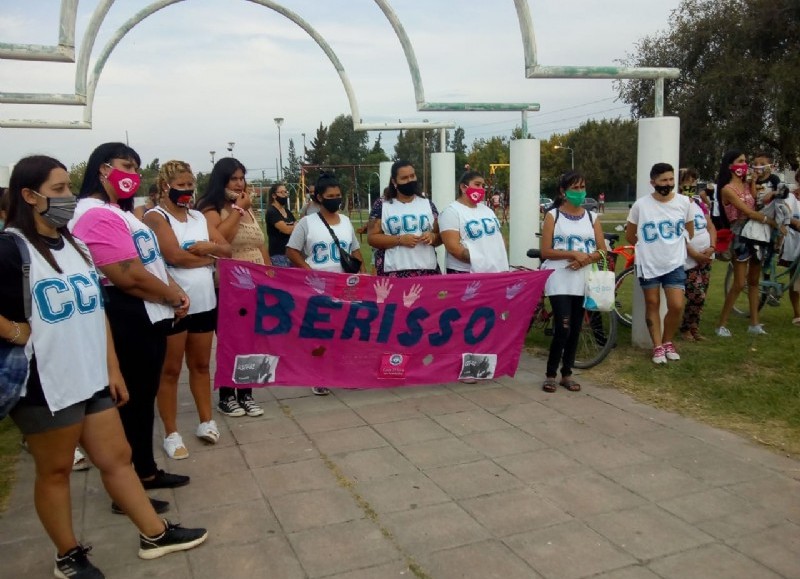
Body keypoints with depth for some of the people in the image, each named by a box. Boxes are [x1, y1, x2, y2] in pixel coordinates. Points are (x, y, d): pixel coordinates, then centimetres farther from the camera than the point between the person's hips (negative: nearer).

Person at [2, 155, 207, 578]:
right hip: (45, 384, -7)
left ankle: (155, 534, 26)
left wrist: (112, 368, 11)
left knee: (117, 457, 14)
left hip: (92, 378, 7)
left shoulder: (74, 245, 12)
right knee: (55, 470, 10)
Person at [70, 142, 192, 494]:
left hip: (148, 318, 11)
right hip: (127, 321, -11)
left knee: (144, 398, 19)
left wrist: (175, 291, 3)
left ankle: (146, 471, 34)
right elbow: (129, 276, -24)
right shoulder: (97, 215, -17)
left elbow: (153, 261, 20)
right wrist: (173, 297, -10)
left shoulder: (119, 213, 18)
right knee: (129, 402, 1)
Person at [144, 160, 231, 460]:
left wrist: (208, 246, -13)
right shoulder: (155, 216, -6)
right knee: (170, 369, 4)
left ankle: (206, 421, 26)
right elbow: (174, 256, -18)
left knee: (201, 364, 15)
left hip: (204, 301, 6)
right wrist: (209, 257, -4)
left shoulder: (198, 217, 13)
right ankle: (171, 433, 13)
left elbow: (226, 249, 8)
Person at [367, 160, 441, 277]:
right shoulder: (382, 205, 5)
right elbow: (372, 238, -1)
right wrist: (400, 240, -13)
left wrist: (432, 237, -7)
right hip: (394, 272, -3)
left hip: (427, 270, 3)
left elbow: (440, 237, 16)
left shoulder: (427, 204, 14)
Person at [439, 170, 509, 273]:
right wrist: (477, 262, -20)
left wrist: (503, 265, 6)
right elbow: (453, 247, -16)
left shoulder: (487, 210, 18)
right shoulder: (452, 211, -6)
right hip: (466, 273, -7)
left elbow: (499, 237, 21)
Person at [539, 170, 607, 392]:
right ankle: (550, 374, 5)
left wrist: (587, 259, -12)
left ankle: (567, 374, 20)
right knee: (563, 328, -11)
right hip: (560, 281, -4)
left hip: (583, 281, 4)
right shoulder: (553, 216, 0)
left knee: (575, 329, 8)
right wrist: (573, 254, -18)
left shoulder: (591, 217, 11)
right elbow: (545, 251, -6)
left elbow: (602, 251, 8)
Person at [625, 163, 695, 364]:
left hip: (675, 264, 1)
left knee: (676, 306, -6)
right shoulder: (641, 205, -9)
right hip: (648, 264, -1)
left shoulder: (684, 202, -3)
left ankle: (667, 342, 18)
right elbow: (630, 235, 4)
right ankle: (658, 346, 20)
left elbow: (690, 231, 13)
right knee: (652, 305, 8)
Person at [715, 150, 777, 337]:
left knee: (754, 281, 10)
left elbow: (756, 206, -1)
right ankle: (722, 325, 1)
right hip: (740, 235, -7)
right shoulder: (727, 189, -11)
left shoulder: (746, 186, 12)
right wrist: (772, 221, -15)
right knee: (739, 284, -8)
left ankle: (754, 324, 17)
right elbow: (748, 211, -16)